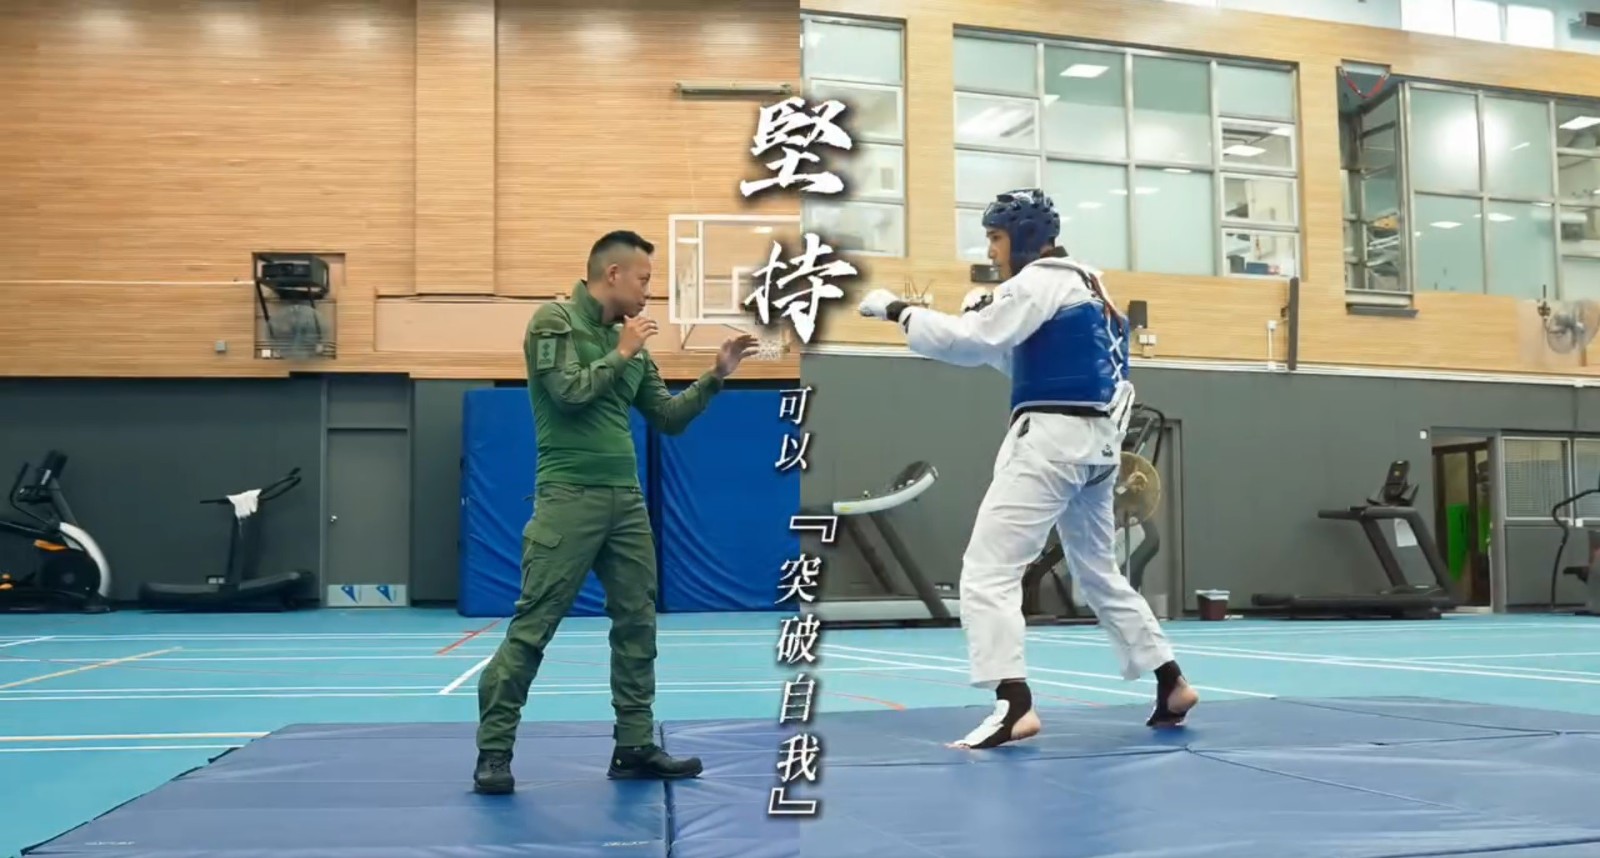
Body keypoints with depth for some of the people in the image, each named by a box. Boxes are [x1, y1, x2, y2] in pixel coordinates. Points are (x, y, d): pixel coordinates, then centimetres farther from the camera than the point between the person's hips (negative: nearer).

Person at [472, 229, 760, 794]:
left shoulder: (630, 344, 14)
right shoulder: (555, 322, -3)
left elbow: (669, 419, 16)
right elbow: (569, 392, -16)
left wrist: (716, 376, 7)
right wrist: (620, 355, -7)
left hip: (626, 499, 7)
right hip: (569, 497, -7)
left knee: (637, 624, 7)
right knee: (533, 627, -6)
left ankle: (635, 747, 15)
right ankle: (493, 751, 2)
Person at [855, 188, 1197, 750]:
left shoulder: (1040, 280, -9)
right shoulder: (1081, 284, 20)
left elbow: (970, 343, -19)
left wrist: (896, 310, -10)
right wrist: (987, 314, 11)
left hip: (1051, 438, -10)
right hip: (1094, 442, 10)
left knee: (987, 570, -12)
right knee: (1098, 572, 22)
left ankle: (1013, 705, -22)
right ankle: (1171, 683, 27)